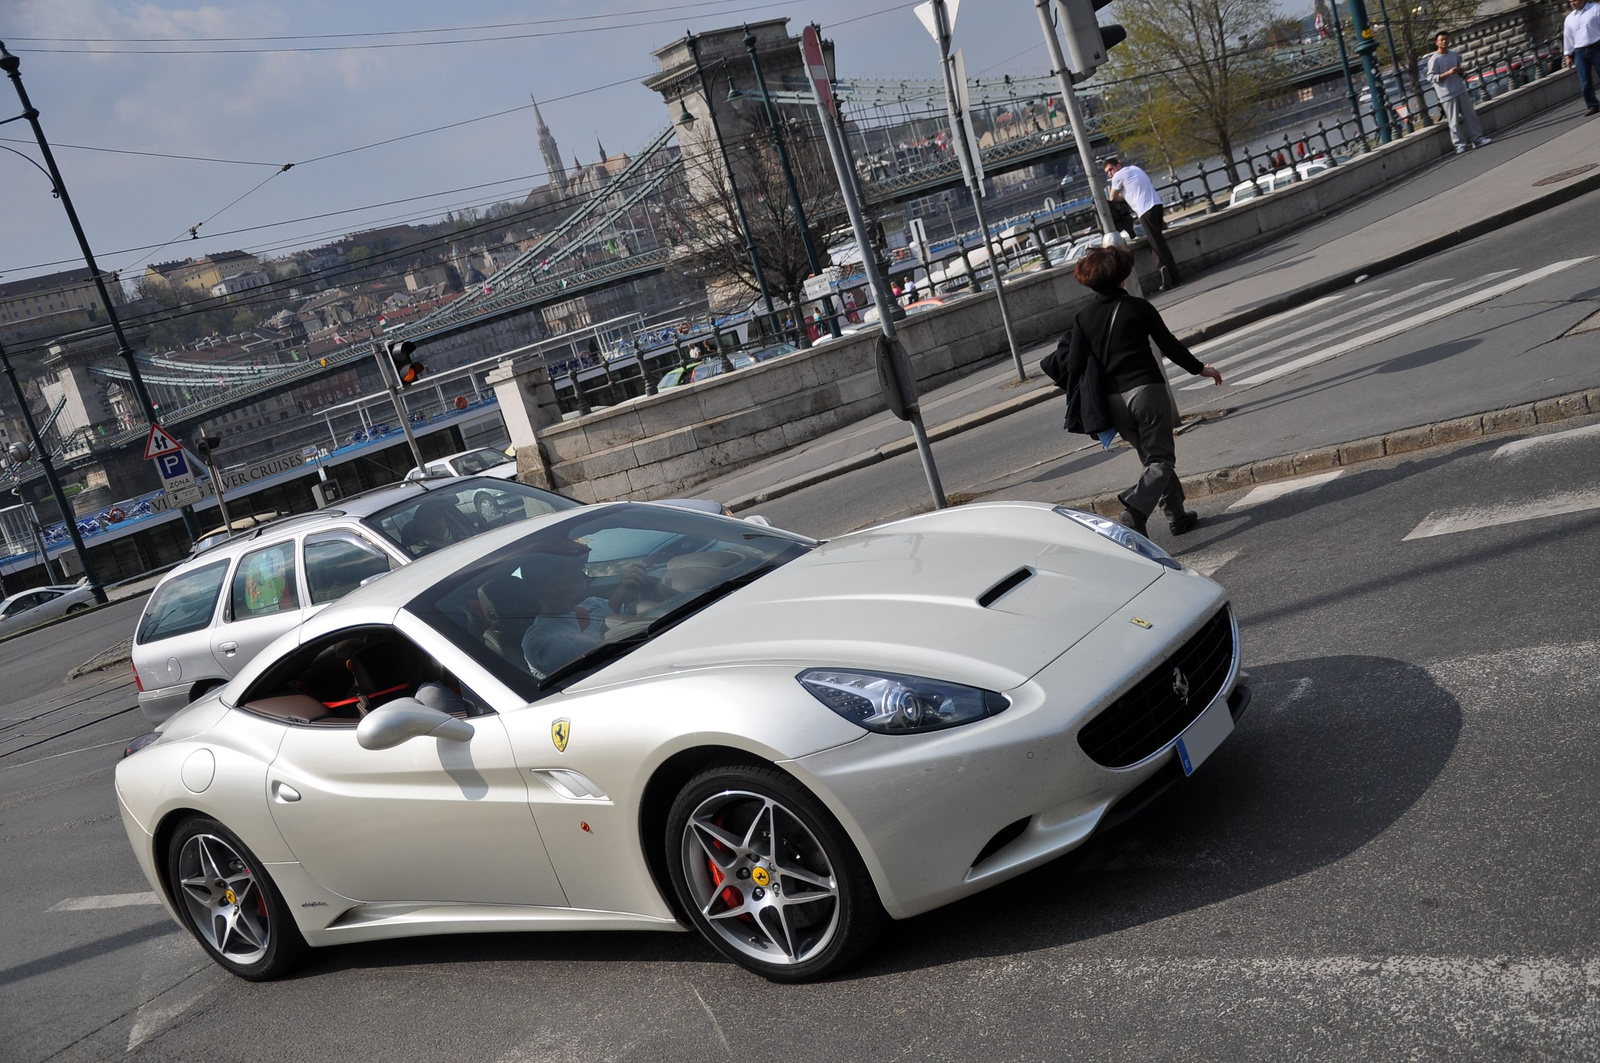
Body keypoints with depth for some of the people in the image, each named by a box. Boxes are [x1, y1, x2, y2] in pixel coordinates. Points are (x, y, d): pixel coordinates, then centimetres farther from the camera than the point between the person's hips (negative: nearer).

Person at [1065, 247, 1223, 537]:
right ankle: (1134, 511, -24)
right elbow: (1169, 345, 3)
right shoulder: (1138, 307, -3)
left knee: (1151, 457, 18)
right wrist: (1199, 368, 17)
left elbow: (1075, 366, 0)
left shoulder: (1083, 318, 4)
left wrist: (1076, 409, 11)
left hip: (1113, 400, 4)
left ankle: (1176, 515, 21)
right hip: (1147, 390, -4)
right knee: (1161, 459, -1)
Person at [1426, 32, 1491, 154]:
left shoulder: (1455, 53, 8)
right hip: (1447, 94, -6)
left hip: (1460, 89, 6)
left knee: (1470, 115, 6)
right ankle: (1460, 144, 7)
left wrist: (1460, 70, -2)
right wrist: (1448, 73, -22)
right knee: (1454, 121, -2)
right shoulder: (1434, 60, -11)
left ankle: (1477, 138, 13)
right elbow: (1431, 77, -14)